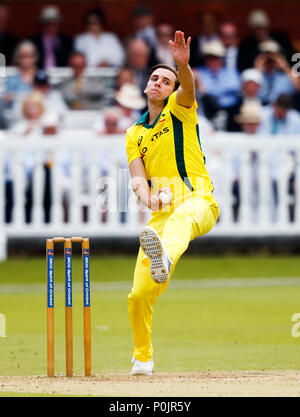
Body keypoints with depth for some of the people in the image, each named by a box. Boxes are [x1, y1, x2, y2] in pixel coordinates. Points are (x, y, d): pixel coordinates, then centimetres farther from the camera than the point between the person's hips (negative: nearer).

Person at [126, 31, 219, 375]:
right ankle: (142, 357, 19)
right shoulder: (134, 134, 21)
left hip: (198, 201, -5)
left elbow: (188, 88, -14)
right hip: (161, 215, 5)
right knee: (139, 294, -2)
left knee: (181, 217, -44)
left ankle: (164, 261, -77)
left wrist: (183, 64, -36)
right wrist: (146, 195, -18)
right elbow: (137, 176, 6)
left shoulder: (179, 109, 11)